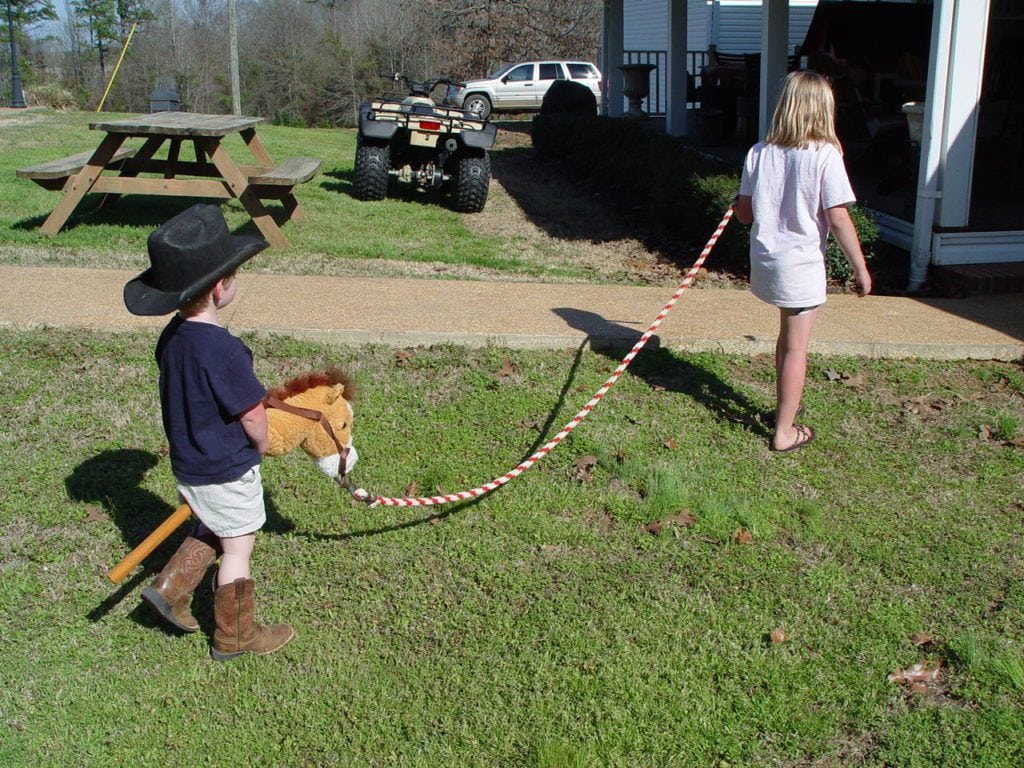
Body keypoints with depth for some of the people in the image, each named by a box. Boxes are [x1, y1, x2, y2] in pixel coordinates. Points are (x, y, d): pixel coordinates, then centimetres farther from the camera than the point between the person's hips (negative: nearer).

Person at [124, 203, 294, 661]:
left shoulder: (172, 335, -5)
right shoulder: (223, 350, -31)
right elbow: (252, 417, -22)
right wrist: (260, 446, -1)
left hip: (187, 463, 8)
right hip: (226, 472, -7)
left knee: (212, 531, 30)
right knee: (237, 549, 11)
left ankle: (171, 588, 27)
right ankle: (234, 637, 26)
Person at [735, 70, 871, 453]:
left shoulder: (758, 153, -1)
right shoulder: (825, 155, -14)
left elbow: (744, 213, 4)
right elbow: (838, 219, -15)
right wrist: (860, 268, -6)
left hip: (766, 260, 5)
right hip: (802, 264, -5)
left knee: (786, 337, 24)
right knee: (796, 348, 4)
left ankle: (785, 408, 39)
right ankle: (784, 433, 11)